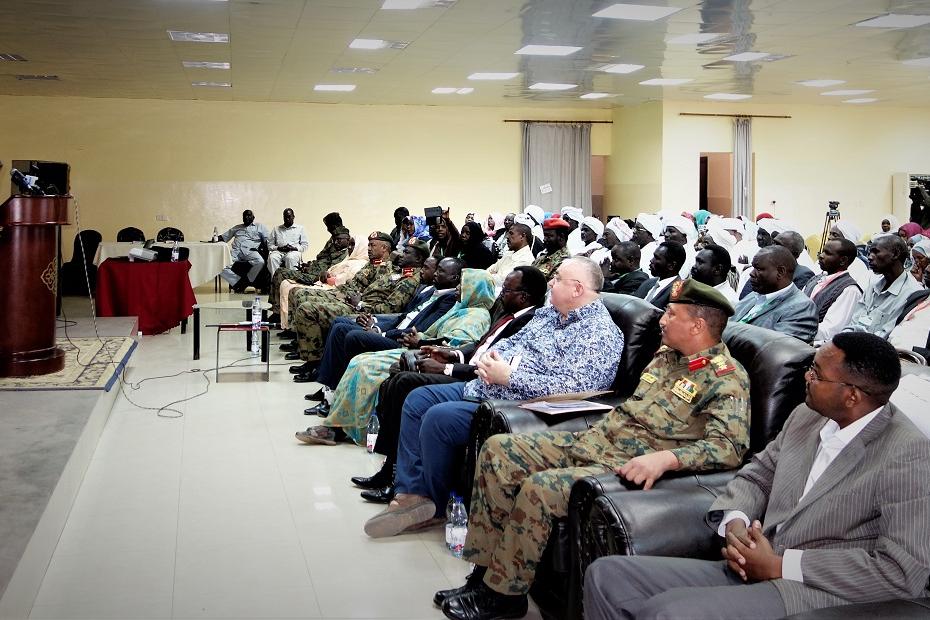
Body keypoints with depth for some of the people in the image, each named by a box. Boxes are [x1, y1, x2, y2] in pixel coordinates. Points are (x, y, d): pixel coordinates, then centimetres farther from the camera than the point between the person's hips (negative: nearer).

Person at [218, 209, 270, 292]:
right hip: (236, 251, 2)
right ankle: (237, 281, -20)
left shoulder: (260, 227, 21)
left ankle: (246, 281, -19)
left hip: (250, 250, -2)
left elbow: (268, 240, 10)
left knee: (260, 262, -36)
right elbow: (224, 237, 28)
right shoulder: (236, 228, 32)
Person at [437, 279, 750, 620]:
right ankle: (485, 569, -1)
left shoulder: (728, 379, -9)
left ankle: (503, 593, -10)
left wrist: (666, 458, -35)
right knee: (498, 450, -5)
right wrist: (606, 424, 13)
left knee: (539, 487, -30)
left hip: (630, 467, -9)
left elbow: (730, 446, -22)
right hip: (594, 439, 9)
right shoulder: (666, 355, 16)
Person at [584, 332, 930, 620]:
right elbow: (758, 475, 19)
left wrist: (780, 565, -17)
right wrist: (735, 523, -6)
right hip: (749, 570, 8)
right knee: (607, 576, -5)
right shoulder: (807, 416, 8)